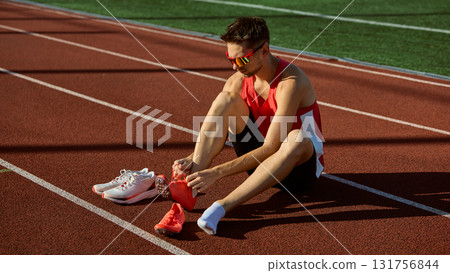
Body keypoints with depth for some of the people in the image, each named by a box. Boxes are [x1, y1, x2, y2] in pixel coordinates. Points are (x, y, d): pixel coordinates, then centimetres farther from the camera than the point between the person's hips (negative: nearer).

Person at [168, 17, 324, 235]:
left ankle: (222, 206, -41)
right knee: (226, 99, -14)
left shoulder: (290, 82, -26)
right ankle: (190, 182, -26)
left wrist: (217, 173, -36)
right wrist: (193, 159, -28)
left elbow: (270, 148, -31)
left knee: (297, 139, -41)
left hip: (300, 166, -5)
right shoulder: (237, 81, -6)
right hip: (259, 157, 5)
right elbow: (216, 137, -7)